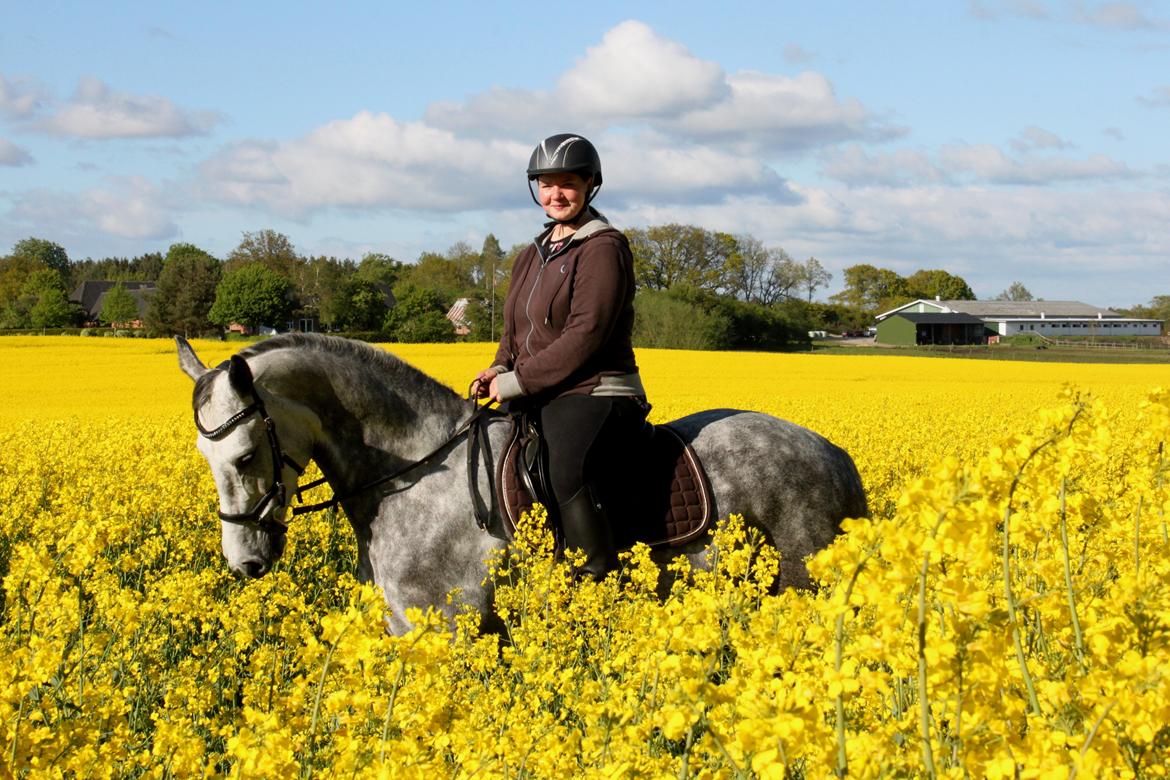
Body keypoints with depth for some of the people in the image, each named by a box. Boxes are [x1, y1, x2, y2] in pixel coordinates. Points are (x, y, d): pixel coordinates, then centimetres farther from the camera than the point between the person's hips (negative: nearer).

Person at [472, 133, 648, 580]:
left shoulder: (604, 248, -7)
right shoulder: (533, 256, 19)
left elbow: (586, 334, -16)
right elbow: (516, 330, 26)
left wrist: (517, 382, -16)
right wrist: (500, 368, 3)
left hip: (594, 397, -9)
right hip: (542, 404, 9)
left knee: (569, 477, -35)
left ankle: (601, 581, -34)